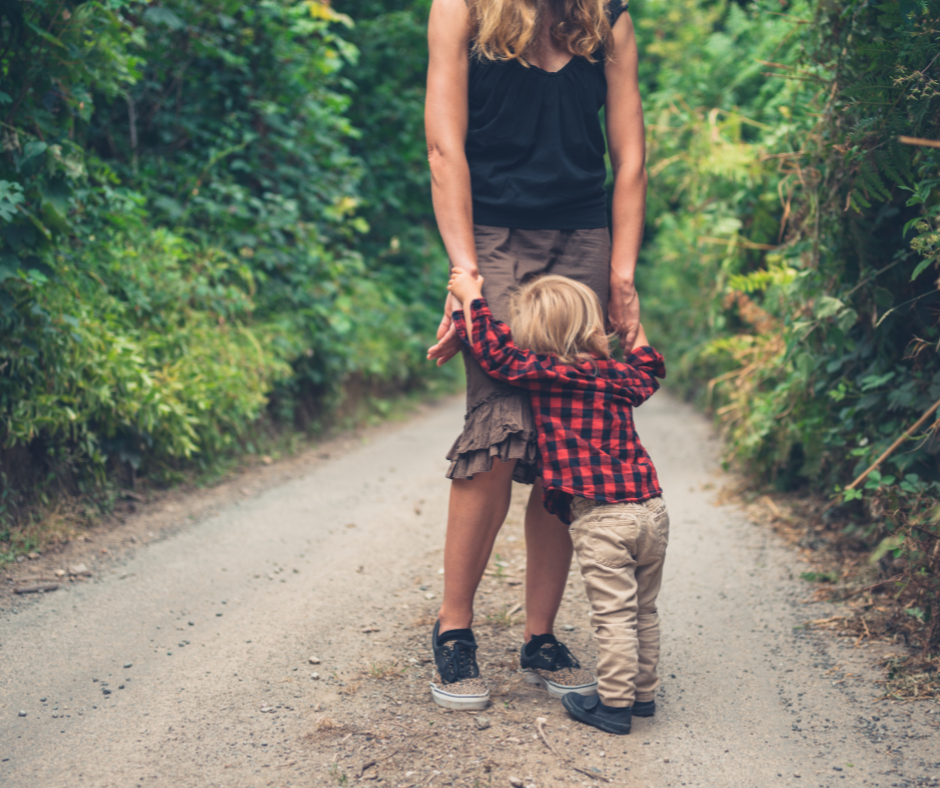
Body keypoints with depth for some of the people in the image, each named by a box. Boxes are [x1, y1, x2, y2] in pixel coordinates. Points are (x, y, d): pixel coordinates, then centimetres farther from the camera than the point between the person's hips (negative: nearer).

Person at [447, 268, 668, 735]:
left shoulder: (545, 374, -5)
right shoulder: (620, 377, 13)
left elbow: (494, 350, -2)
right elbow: (647, 371, 36)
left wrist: (470, 297, 10)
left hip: (600, 516, -7)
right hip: (650, 505, 7)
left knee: (613, 615, -1)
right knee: (643, 611, 17)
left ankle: (615, 704, 5)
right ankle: (643, 693, 28)